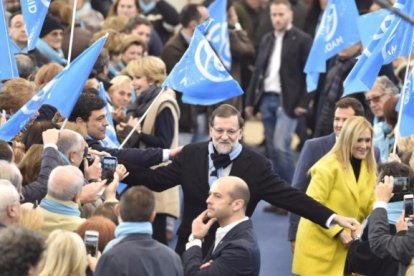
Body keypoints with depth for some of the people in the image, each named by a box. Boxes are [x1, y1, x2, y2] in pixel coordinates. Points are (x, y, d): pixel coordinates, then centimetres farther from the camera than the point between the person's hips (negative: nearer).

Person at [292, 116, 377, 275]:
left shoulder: (369, 170, 8)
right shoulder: (328, 167, -14)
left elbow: (370, 207, 7)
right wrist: (339, 232, -21)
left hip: (346, 248, 6)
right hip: (319, 245, -6)